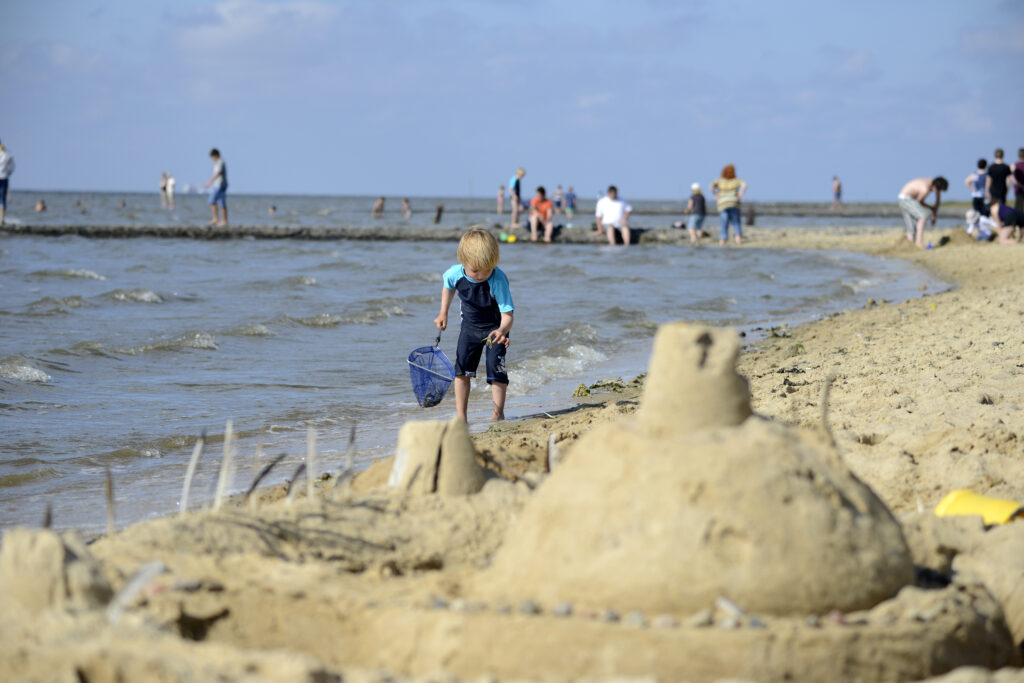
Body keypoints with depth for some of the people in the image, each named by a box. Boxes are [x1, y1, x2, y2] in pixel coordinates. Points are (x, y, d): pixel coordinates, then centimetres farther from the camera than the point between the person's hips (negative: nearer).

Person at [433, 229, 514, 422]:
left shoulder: (498, 280, -34)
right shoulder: (455, 274, -21)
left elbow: (507, 314, -34)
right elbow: (448, 288, 7)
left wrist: (502, 331, -54)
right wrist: (443, 313, 6)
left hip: (495, 327, -4)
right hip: (470, 326, 4)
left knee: (496, 368, -12)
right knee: (462, 368, 0)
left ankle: (498, 414, 0)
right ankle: (460, 416, 7)